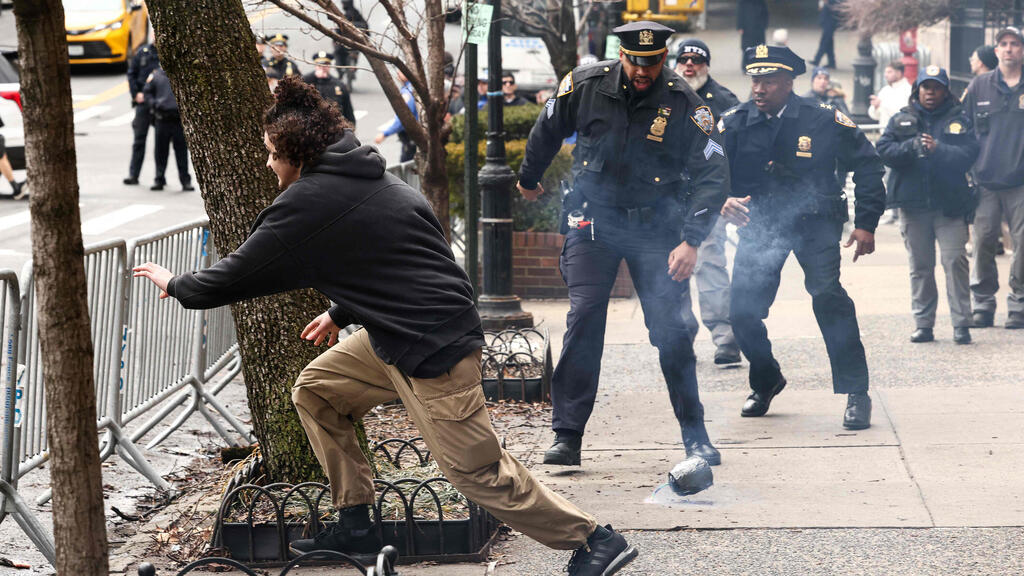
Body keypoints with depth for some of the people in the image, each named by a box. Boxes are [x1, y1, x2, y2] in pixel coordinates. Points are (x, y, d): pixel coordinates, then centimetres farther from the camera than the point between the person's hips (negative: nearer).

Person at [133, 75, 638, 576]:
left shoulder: (307, 205, -12)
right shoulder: (371, 179, 14)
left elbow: (238, 275, -4)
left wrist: (176, 285, 11)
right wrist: (341, 313, 26)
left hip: (431, 352, -10)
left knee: (478, 471, -5)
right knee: (315, 390, 16)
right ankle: (355, 528, 21)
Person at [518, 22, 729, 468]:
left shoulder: (684, 104, -12)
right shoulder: (585, 87, -8)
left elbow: (712, 176, -11)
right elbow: (546, 132, 12)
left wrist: (692, 240, -21)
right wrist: (529, 180, 27)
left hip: (656, 226, -1)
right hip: (592, 219, 1)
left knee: (670, 329, -4)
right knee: (583, 321, -11)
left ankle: (696, 436, 9)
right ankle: (567, 437, -7)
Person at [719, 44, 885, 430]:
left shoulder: (824, 121, -8)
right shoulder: (734, 124, -5)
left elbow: (866, 164, 2)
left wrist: (866, 222, -3)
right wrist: (723, 201, -27)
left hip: (814, 222, -3)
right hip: (759, 222, 3)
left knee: (827, 294, -24)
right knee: (742, 311, -4)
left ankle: (856, 394, -15)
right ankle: (766, 382, 27)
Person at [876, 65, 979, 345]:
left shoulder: (958, 120, 6)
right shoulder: (901, 120, 11)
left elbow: (969, 154, -6)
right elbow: (883, 150, -1)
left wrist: (938, 149, -20)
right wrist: (912, 146, -16)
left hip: (950, 205, -2)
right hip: (913, 204, 2)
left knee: (955, 261, -10)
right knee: (920, 267, 7)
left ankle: (961, 324, -7)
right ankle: (923, 324, 13)